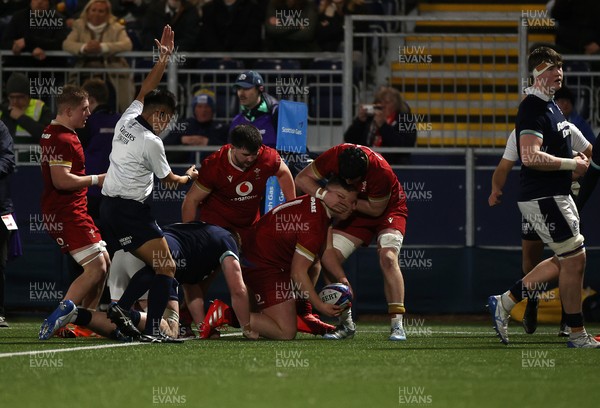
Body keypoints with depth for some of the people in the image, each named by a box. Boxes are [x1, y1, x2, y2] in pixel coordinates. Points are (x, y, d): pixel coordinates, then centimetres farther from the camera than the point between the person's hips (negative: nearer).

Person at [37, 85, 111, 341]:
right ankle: (58, 317, -18)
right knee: (96, 268, -14)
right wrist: (96, 180, -15)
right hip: (67, 214, -11)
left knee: (104, 261, 14)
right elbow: (62, 180, -25)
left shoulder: (51, 134, 17)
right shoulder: (63, 140, -17)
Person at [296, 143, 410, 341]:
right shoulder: (335, 156, -26)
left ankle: (397, 324, -25)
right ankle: (346, 324, -3)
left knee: (388, 258, -28)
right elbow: (301, 178, -16)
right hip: (355, 213, 4)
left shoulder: (381, 172, -36)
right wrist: (324, 195, -34)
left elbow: (376, 209, -22)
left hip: (388, 209, -4)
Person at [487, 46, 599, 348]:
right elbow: (531, 156, -27)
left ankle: (505, 302, 17)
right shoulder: (533, 109, -17)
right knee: (574, 258, -7)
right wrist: (571, 164, -18)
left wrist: (573, 161, 11)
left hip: (558, 196, 11)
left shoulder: (550, 106, 16)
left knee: (567, 261, 14)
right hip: (542, 199, -11)